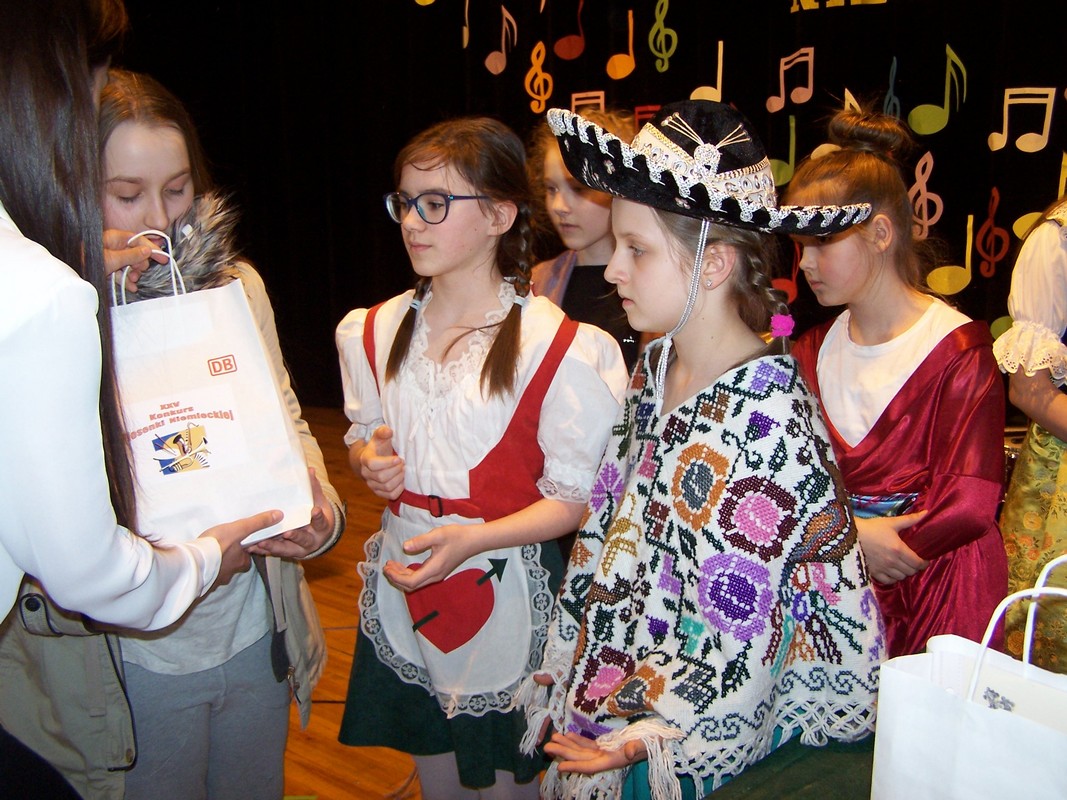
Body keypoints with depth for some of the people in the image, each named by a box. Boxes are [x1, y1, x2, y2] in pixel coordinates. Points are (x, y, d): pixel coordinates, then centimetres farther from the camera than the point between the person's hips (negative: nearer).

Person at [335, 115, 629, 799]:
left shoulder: (556, 346, -16)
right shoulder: (376, 332, 3)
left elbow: (575, 496, -14)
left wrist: (472, 538, -27)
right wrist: (369, 460, -7)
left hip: (509, 595, -5)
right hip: (402, 583, 5)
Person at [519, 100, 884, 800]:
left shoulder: (770, 421, -26)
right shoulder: (657, 367, -4)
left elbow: (750, 618, -20)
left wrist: (654, 739, -16)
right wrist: (565, 671, 8)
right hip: (611, 697, 7)